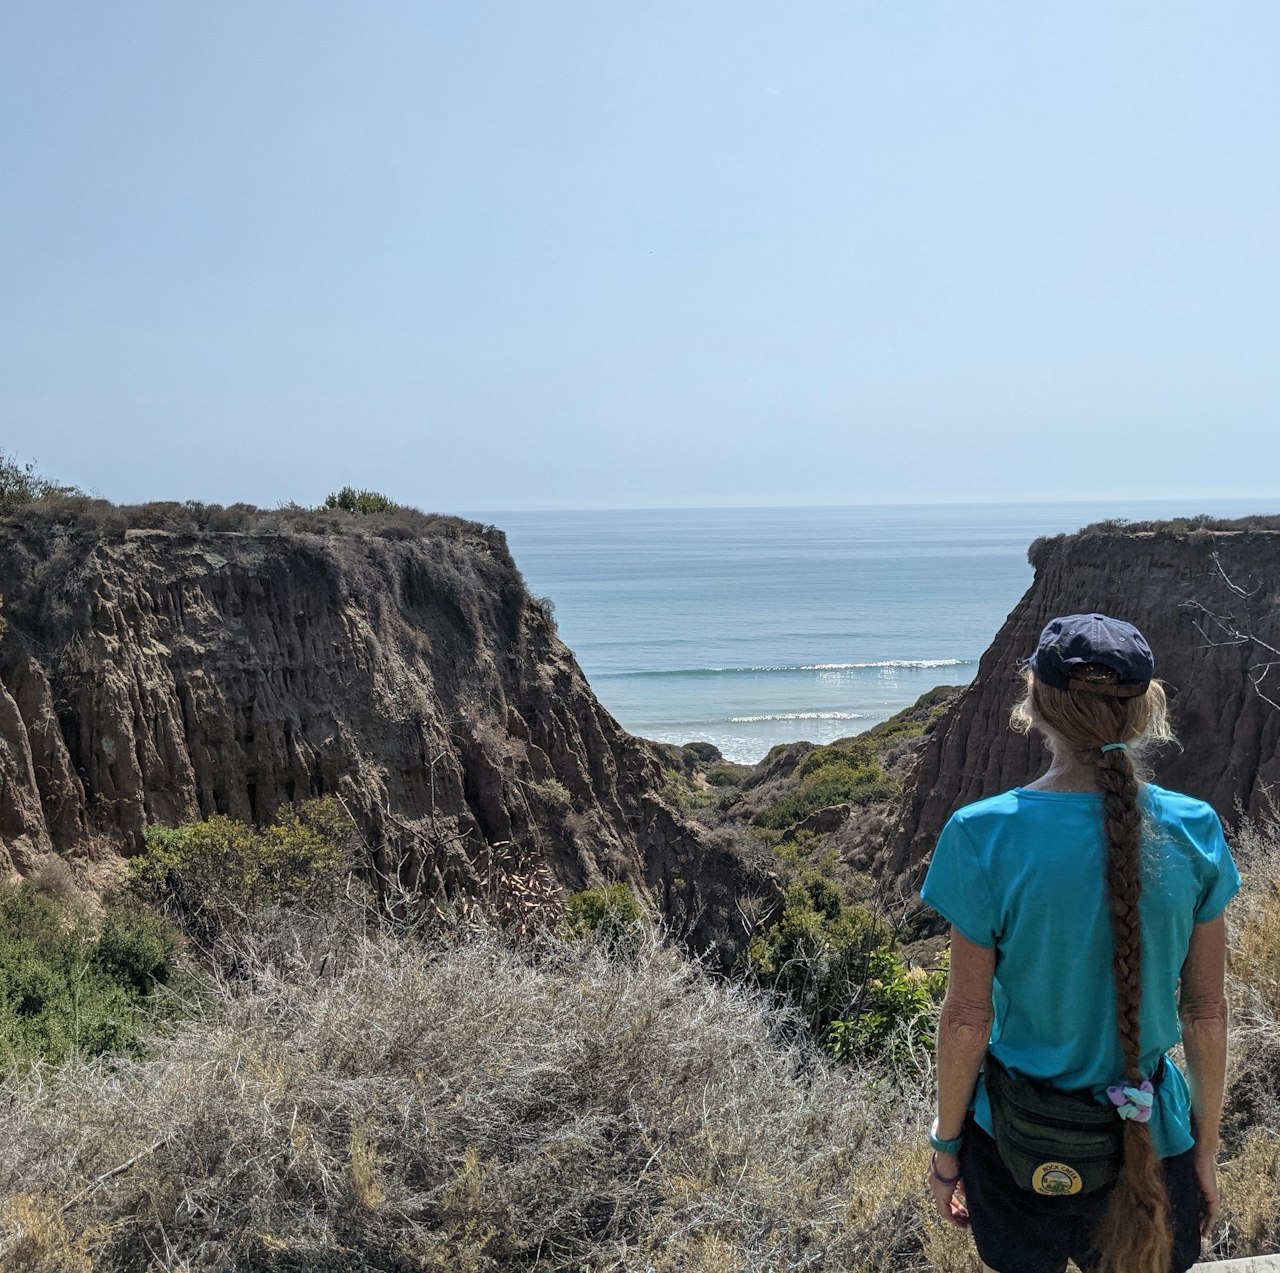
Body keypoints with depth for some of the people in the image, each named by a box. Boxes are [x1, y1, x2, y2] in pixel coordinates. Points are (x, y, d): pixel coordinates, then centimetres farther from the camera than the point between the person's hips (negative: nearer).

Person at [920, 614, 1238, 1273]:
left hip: (1022, 1145, -2)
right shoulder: (1194, 830, -12)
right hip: (1153, 1140, 2)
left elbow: (968, 1017, -13)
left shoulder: (984, 836, -20)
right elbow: (1206, 1012, -2)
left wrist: (946, 1147, 2)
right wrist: (1205, 1149, 12)